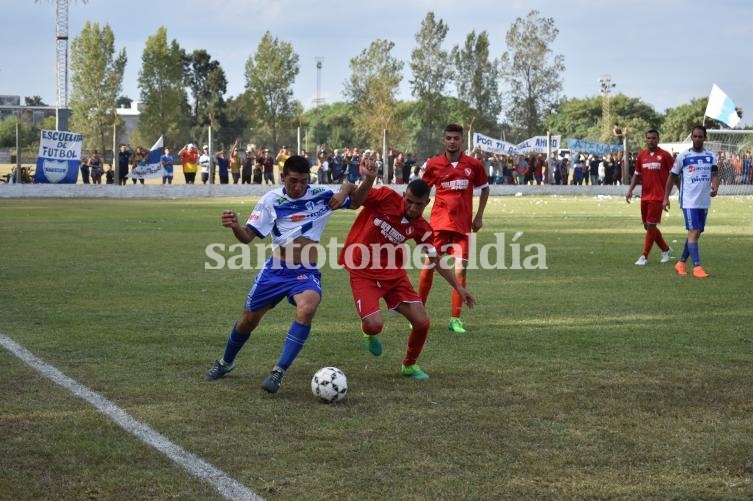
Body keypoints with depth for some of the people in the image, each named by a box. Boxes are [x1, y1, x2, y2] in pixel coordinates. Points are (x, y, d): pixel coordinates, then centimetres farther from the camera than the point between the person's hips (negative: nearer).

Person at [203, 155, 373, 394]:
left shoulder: (321, 194, -4)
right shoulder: (271, 200, -7)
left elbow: (356, 201, 12)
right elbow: (248, 236, -8)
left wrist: (367, 181, -10)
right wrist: (234, 226, -30)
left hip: (307, 272, -1)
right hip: (276, 269, 1)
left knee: (307, 309, -33)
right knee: (248, 321, 12)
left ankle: (279, 371, -23)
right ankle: (225, 362, 44)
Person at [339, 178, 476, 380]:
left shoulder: (421, 228, -4)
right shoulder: (385, 197, -15)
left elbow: (436, 260, 8)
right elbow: (353, 203, -12)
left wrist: (458, 287, 7)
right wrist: (367, 180, -31)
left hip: (394, 274, 4)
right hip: (363, 273, -4)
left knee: (422, 322, -4)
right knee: (375, 325, -22)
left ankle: (410, 365, 25)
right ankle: (369, 333, 19)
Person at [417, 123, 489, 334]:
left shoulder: (474, 165, 0)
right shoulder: (433, 164, 0)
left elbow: (484, 188, 14)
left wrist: (479, 216, 7)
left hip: (462, 225, 0)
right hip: (438, 223, 0)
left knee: (460, 270, -6)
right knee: (428, 267, 0)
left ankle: (455, 318, 4)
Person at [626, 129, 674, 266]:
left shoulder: (665, 155, -4)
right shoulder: (641, 156, 9)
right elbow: (637, 175, 17)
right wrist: (630, 190, 6)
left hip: (657, 196, -6)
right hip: (645, 196, 6)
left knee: (651, 225, -8)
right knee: (647, 226, 10)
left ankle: (644, 257, -2)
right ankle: (666, 250, 27)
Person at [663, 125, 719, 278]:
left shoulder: (711, 156, 7)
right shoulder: (683, 156, -2)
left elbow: (715, 174, -4)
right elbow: (672, 177, 6)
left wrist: (715, 187, -26)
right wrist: (666, 197, 3)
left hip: (704, 202, 5)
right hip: (689, 201, -5)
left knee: (696, 233, 11)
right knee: (694, 231, -14)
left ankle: (681, 263, 25)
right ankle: (697, 267, -16)